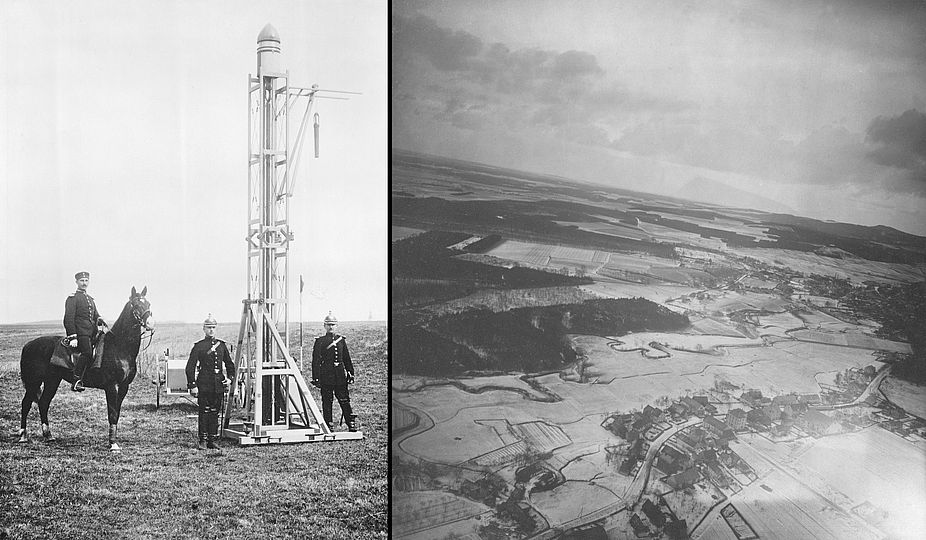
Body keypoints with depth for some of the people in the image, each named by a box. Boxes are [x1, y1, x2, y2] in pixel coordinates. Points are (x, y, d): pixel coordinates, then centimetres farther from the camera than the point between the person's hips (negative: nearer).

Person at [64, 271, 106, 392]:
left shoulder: (90, 299, 23)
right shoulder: (73, 298, 0)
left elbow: (96, 315, 26)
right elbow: (69, 319, -6)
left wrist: (101, 322, 2)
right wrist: (72, 337, -14)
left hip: (92, 332, 8)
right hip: (80, 332, -8)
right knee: (87, 352, -25)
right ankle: (76, 381, -27)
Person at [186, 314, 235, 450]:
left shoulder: (221, 345, 11)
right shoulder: (199, 346, -3)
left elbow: (229, 363, 22)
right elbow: (190, 367, -4)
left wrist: (229, 378, 8)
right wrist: (192, 386, -9)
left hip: (219, 385, 4)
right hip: (204, 385, -4)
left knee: (215, 412, 8)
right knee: (204, 412, -3)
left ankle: (212, 440, 14)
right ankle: (203, 441, 2)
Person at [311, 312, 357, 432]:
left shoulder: (341, 340, 11)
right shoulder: (319, 341, 1)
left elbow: (347, 359, 16)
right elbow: (315, 361, -1)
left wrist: (350, 373, 12)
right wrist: (316, 378, -7)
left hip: (340, 376, 2)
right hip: (326, 376, -2)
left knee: (344, 400, 2)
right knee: (327, 401, 2)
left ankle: (351, 424, 5)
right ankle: (328, 424, 10)